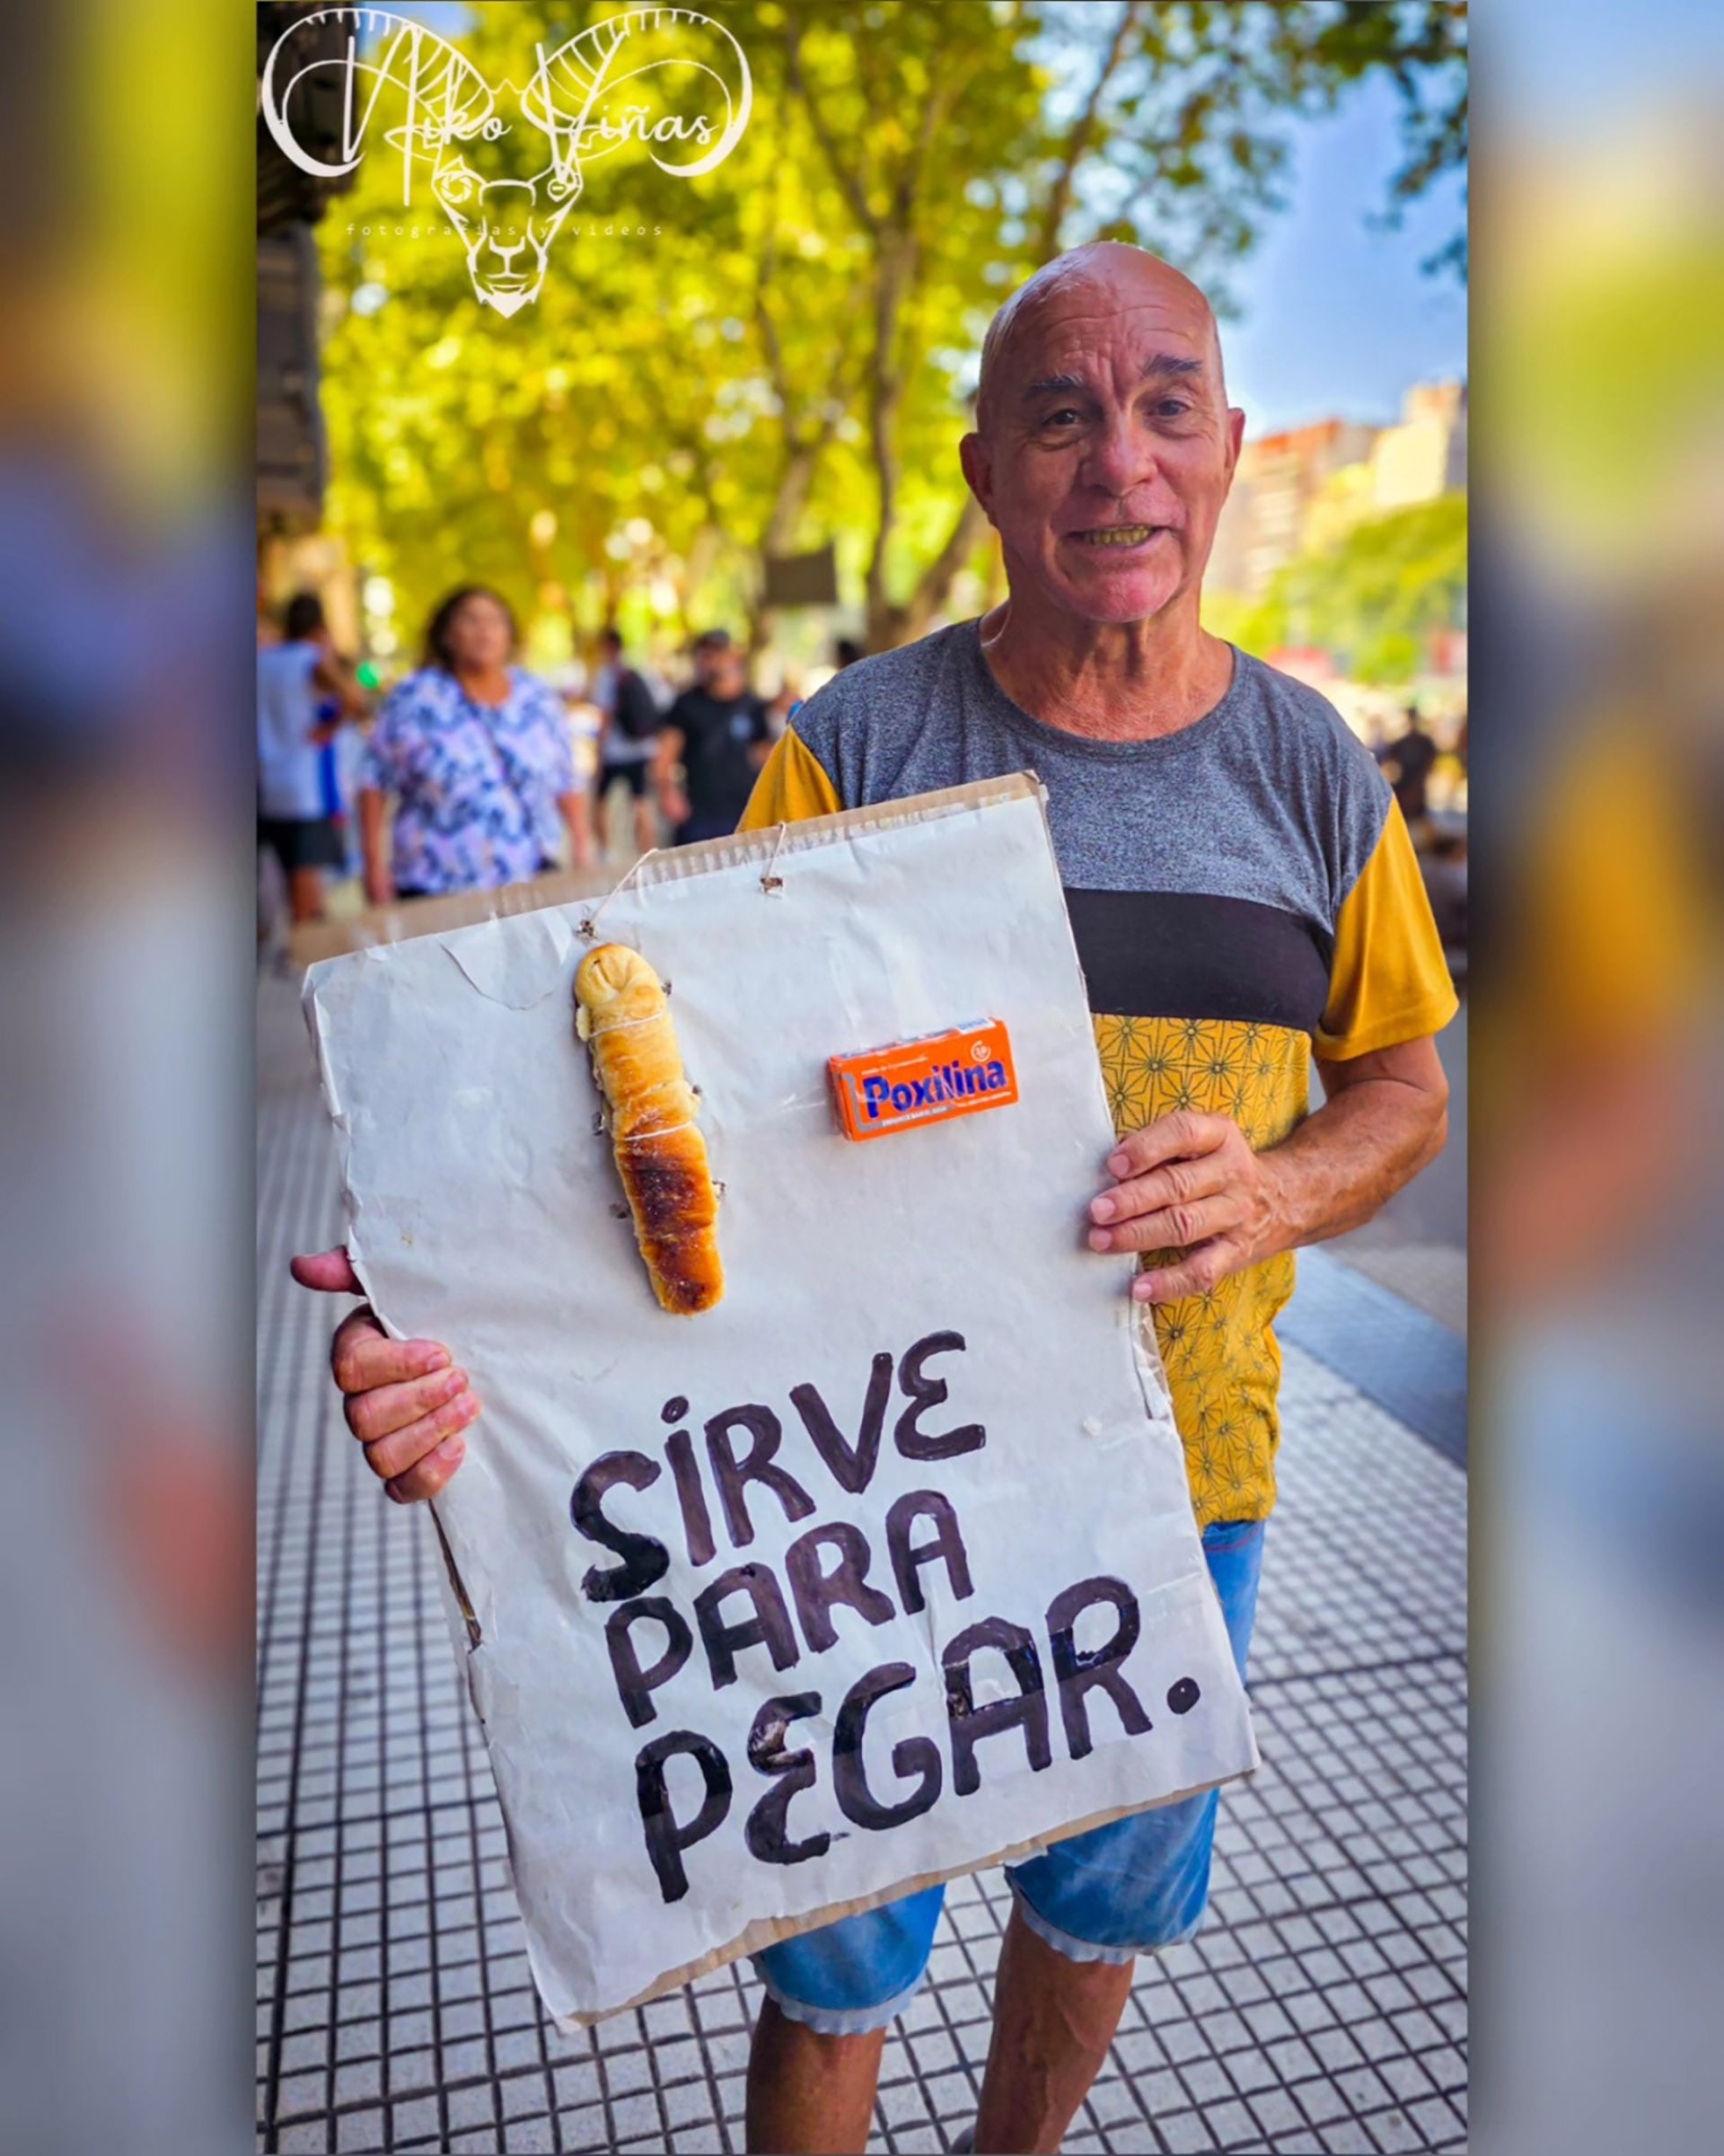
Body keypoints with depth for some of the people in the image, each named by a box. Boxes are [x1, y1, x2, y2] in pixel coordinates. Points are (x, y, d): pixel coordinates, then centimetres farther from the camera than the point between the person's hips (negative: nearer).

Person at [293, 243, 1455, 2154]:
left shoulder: (1312, 771, -1)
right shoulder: (852, 749, -10)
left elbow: (1405, 1087, 8)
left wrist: (1273, 1192, -16)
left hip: (1181, 1475, 4)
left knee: (1112, 1896, 26)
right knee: (836, 1962, 13)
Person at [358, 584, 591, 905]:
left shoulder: (539, 699, 8)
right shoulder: (414, 700, 1)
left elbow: (566, 783, 12)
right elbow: (374, 783, 2)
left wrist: (581, 848, 5)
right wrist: (374, 863, -2)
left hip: (528, 884, 2)